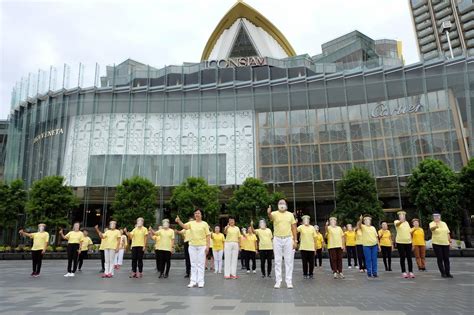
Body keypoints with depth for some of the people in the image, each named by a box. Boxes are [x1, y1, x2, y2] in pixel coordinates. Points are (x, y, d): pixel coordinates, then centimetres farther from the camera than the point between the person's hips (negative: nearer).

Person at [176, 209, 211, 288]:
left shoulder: (204, 224, 0)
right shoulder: (191, 223, 5)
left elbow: (208, 235, -2)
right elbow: (184, 226, -16)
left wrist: (207, 246, -10)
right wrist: (179, 221, -35)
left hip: (202, 246, -2)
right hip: (192, 246, 3)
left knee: (200, 264, 2)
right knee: (193, 264, 8)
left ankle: (200, 282, 8)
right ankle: (193, 281, 14)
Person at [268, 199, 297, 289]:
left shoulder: (290, 214, 6)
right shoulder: (274, 214, -2)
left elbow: (294, 228, 7)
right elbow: (270, 217, -28)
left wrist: (295, 240, -1)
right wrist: (269, 213, -53)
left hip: (288, 239, 2)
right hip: (277, 239, -1)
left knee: (289, 261, 5)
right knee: (278, 261, 5)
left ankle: (289, 282, 12)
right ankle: (278, 281, 11)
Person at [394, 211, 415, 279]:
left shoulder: (407, 223, 15)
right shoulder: (396, 221, -3)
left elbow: (409, 232, 20)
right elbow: (397, 224, -29)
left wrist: (411, 241, 13)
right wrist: (401, 221, -53)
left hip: (408, 242, 4)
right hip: (400, 242, -4)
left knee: (409, 257, 4)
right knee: (402, 258, -1)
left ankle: (410, 272, 11)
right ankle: (404, 272, 5)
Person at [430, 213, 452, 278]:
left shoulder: (444, 223, 12)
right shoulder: (432, 223, -4)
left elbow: (448, 233, 16)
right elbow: (431, 228, -28)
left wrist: (449, 242, 12)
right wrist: (436, 226, -51)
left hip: (445, 243, 4)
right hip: (437, 243, -4)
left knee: (446, 259, 6)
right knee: (440, 259, 0)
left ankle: (448, 273, 14)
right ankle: (443, 273, 8)